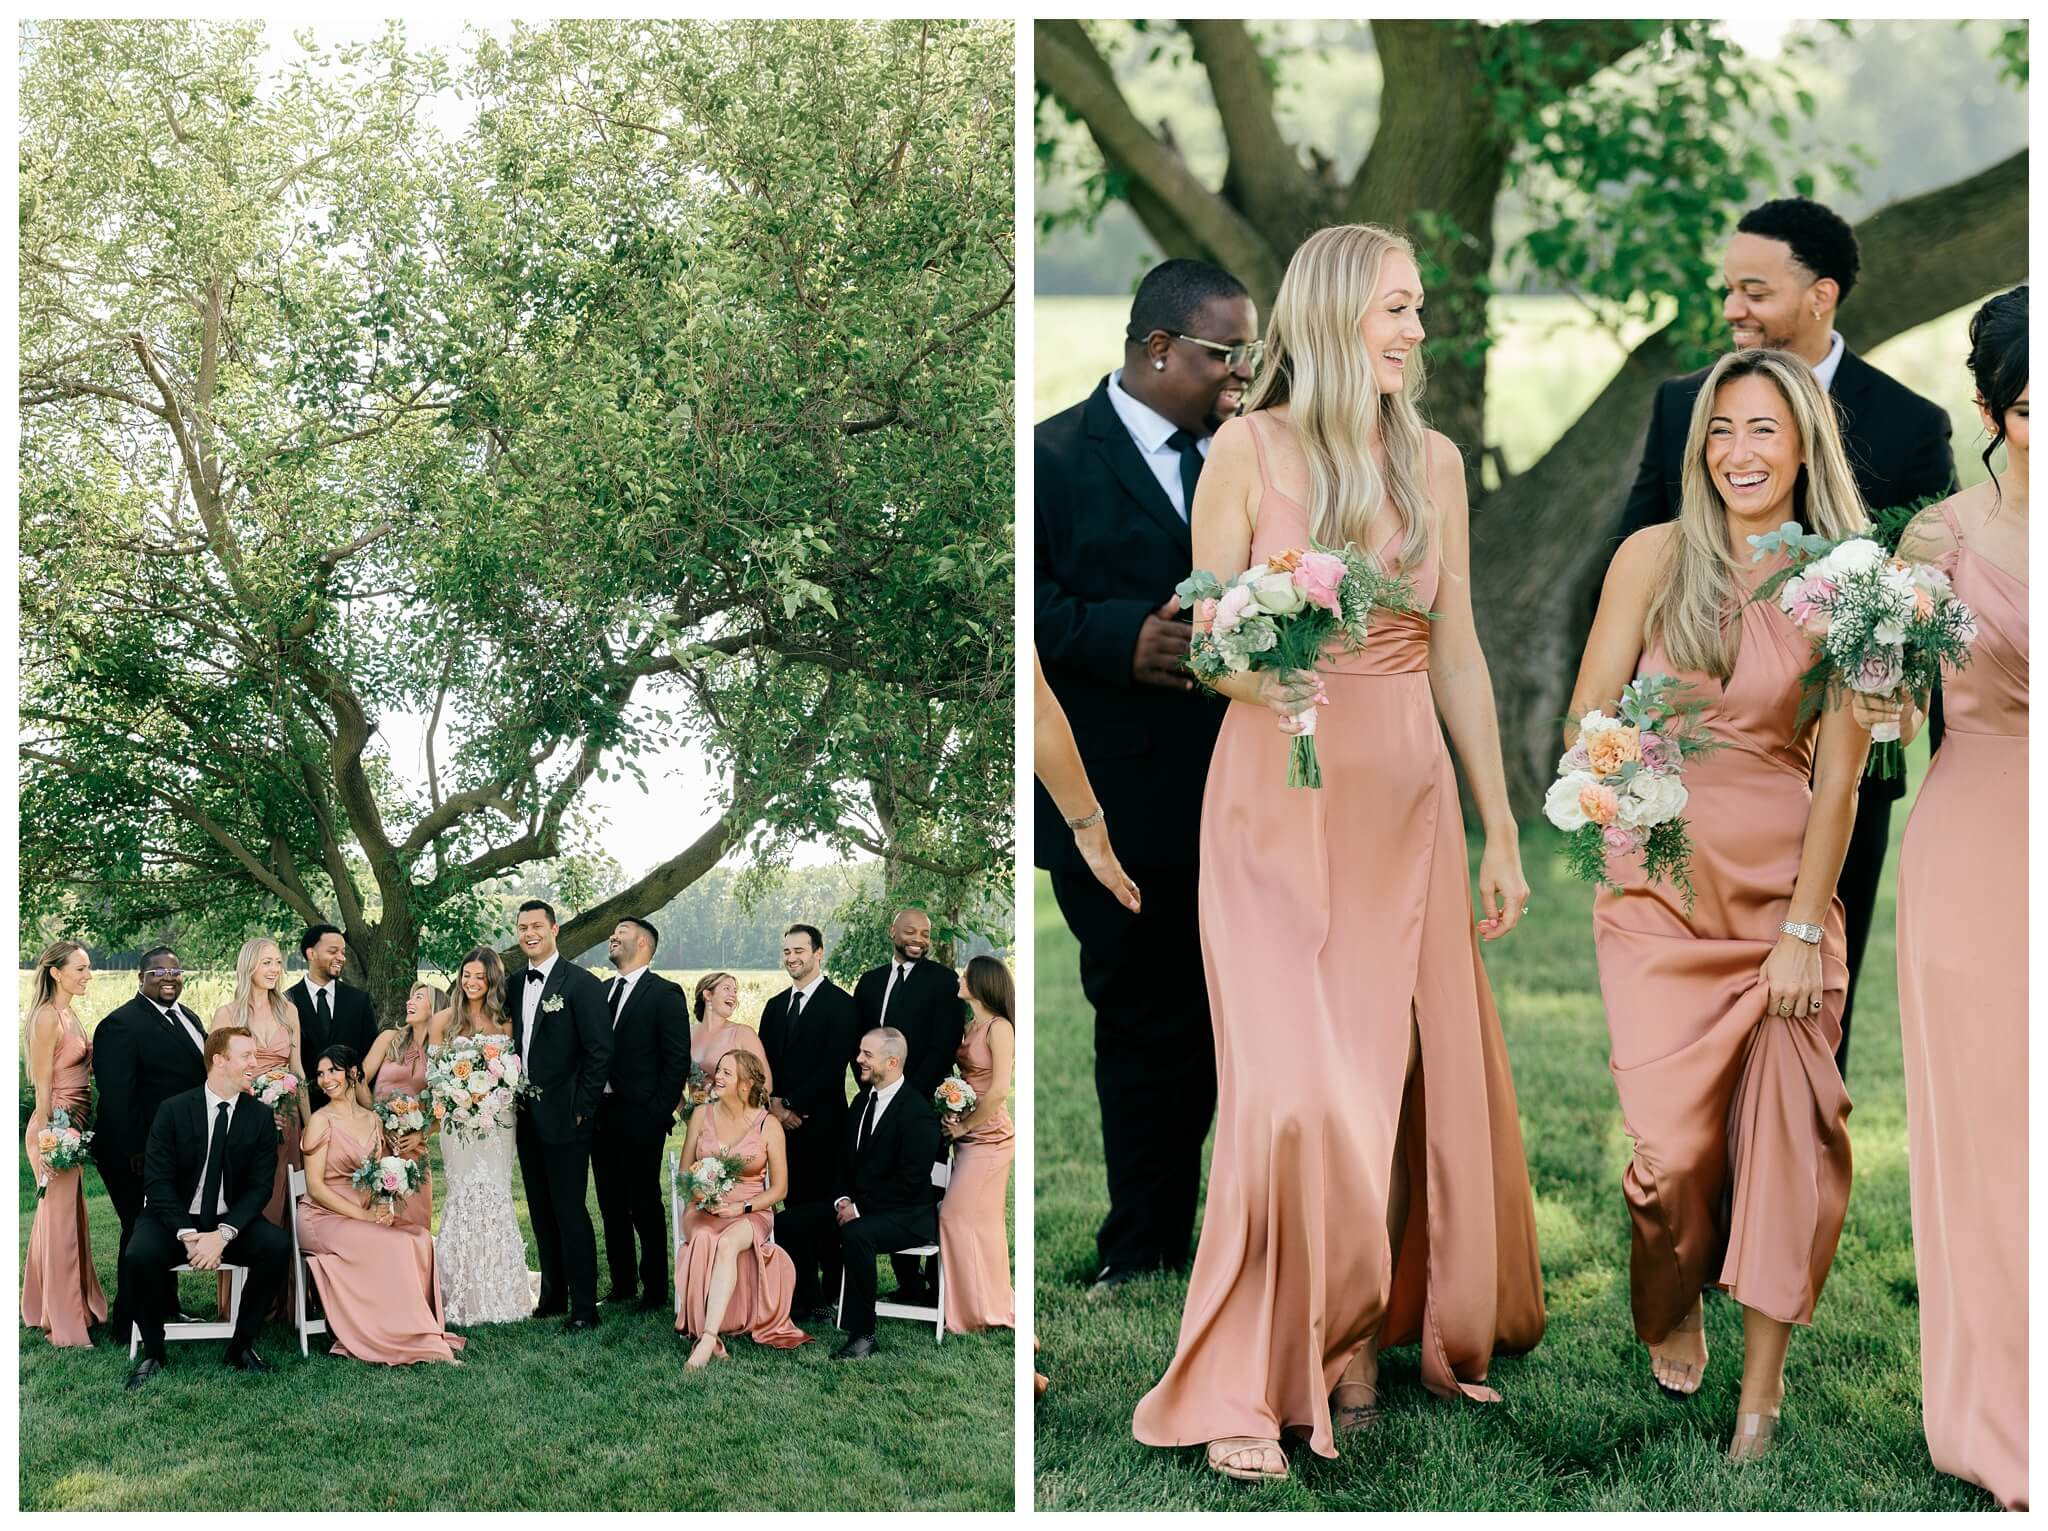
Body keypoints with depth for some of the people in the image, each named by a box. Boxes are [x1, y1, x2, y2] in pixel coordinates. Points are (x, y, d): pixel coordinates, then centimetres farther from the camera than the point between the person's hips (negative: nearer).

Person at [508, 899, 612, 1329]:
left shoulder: (582, 983, -9)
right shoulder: (515, 985, 12)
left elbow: (600, 1053, -11)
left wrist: (580, 1109, -12)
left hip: (565, 1120, -7)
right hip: (527, 1119, 7)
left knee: (570, 1212, -6)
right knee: (542, 1212, 12)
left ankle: (583, 1307, -2)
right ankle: (553, 1295, 21)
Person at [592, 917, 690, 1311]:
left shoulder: (665, 994, -6)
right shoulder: (602, 991, 14)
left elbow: (678, 1060, -10)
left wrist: (659, 1112, -13)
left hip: (639, 1118, -7)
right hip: (601, 1115, 7)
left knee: (645, 1205, -1)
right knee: (611, 1205, 11)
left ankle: (655, 1290, 7)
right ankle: (622, 1283, 20)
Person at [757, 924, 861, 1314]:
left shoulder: (840, 1004, -5)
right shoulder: (776, 1006, 16)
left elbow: (833, 1066, -13)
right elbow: (763, 1063, 13)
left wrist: (792, 1105, -14)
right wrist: (774, 1103, -5)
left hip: (822, 1126, -6)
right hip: (783, 1122, 6)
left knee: (826, 1209, -2)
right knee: (796, 1208, 7)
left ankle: (833, 1294, 4)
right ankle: (805, 1294, 11)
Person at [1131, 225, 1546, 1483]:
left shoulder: (1434, 461, 8)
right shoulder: (1249, 450, -3)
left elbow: (1458, 653, 11)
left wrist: (1500, 831, 10)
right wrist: (1260, 679, -26)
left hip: (1406, 789, 4)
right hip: (1279, 790, -4)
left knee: (1403, 1072, 4)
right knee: (1296, 1082, -10)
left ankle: (1368, 1338, 18)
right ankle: (1252, 1386, -2)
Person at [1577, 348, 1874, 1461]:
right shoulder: (1655, 556, 0)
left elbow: (1838, 777, -1)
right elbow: (1589, 721, 2)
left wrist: (1805, 929, -6)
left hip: (1786, 890, 1)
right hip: (1659, 888, 0)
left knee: (1783, 1135, -2)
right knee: (1671, 1139, -7)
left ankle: (1762, 1380, 9)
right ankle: (1667, 1319, 23)